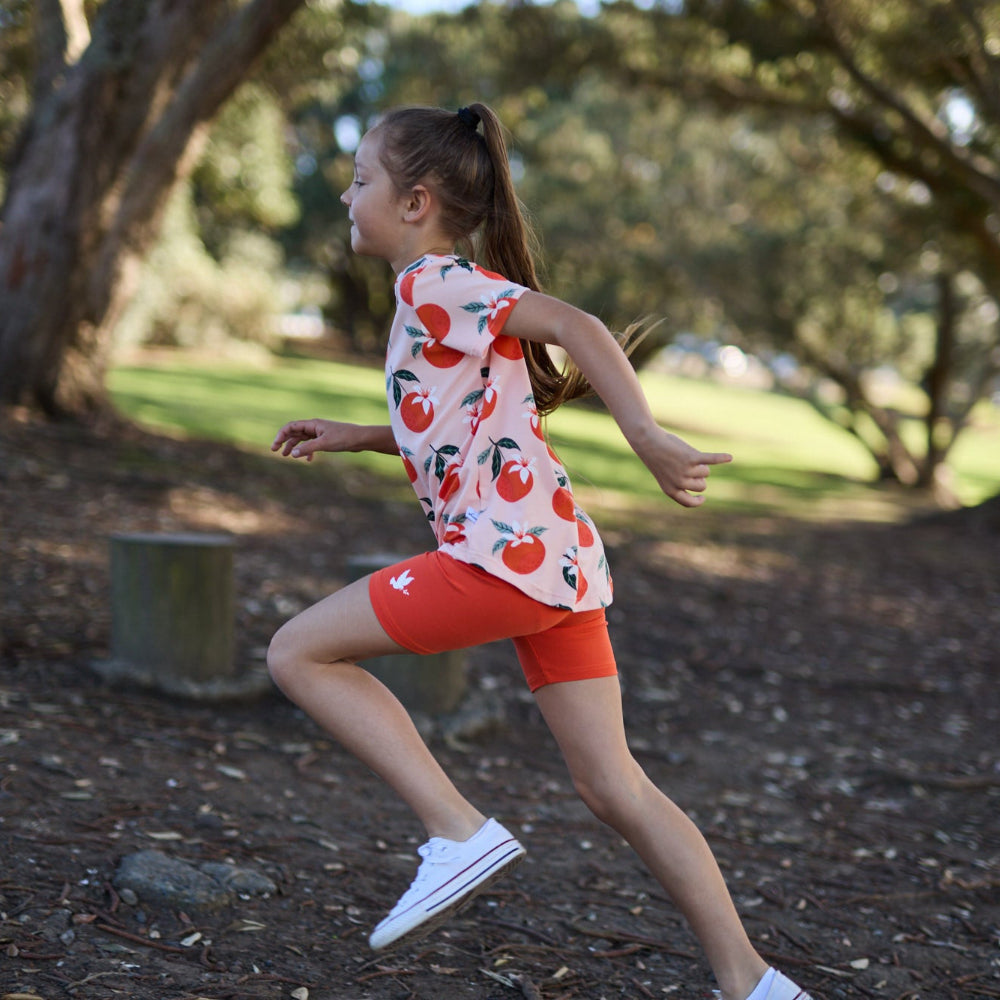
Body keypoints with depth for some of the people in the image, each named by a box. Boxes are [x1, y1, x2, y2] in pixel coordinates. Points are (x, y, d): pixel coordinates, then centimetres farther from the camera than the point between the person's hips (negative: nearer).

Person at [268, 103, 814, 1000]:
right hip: (561, 558, 10)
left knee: (298, 653, 1)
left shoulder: (436, 281, -5)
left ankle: (460, 834, -6)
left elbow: (575, 326, -19)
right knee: (610, 783, 11)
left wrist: (649, 440, -27)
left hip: (505, 550, -10)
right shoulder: (454, 294, 23)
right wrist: (356, 437, 29)